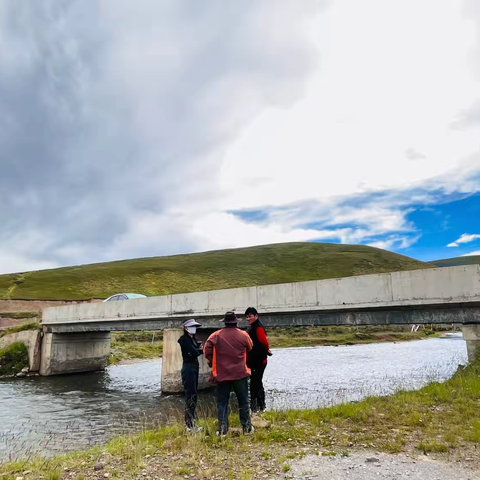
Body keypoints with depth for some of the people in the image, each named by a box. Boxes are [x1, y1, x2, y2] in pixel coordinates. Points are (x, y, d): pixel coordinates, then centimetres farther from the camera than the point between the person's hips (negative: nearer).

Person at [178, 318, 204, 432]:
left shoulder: (192, 338, 16)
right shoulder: (184, 339, -12)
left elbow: (196, 351, 9)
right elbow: (193, 353, -20)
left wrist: (199, 349, -11)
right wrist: (203, 350, -3)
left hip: (194, 368, 9)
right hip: (188, 368, -9)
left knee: (193, 395, 13)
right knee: (190, 396, -7)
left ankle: (190, 421, 22)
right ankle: (190, 425, -3)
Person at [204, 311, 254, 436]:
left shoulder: (216, 335, -5)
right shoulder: (243, 335, -4)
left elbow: (207, 350, -7)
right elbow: (250, 348, 10)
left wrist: (212, 363, 9)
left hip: (222, 374, 0)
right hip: (240, 374, 0)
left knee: (222, 402, 9)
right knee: (243, 402, 12)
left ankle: (222, 429, 6)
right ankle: (247, 428, 17)